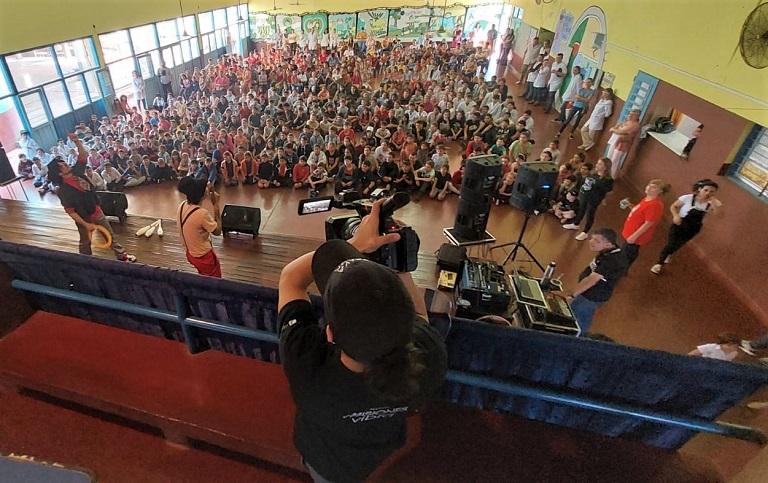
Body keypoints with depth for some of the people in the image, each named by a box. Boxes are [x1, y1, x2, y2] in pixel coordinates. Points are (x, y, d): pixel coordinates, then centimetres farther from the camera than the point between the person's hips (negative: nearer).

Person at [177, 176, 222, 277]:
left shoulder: (182, 205, -10)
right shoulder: (202, 213, -34)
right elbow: (217, 231, -19)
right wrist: (216, 204, -19)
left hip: (190, 253, 8)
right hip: (204, 256, -8)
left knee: (204, 278, 30)